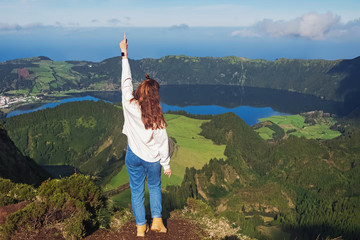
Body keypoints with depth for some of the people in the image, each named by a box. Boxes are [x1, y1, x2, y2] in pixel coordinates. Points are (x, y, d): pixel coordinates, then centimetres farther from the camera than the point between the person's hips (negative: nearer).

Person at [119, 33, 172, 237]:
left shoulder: (130, 105, -19)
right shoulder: (157, 117, -21)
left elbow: (126, 81, -9)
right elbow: (162, 142, -13)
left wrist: (124, 53, -1)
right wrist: (166, 164, 1)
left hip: (134, 156, 1)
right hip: (153, 159, -1)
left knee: (137, 190, 16)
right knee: (155, 187, 25)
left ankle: (141, 226, 28)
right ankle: (157, 220, 25)